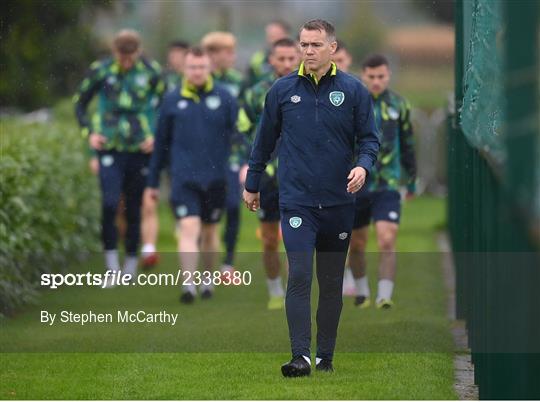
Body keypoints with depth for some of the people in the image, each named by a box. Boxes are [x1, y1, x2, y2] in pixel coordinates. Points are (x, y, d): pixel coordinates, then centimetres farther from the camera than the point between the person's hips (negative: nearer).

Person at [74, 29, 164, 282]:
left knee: (134, 208, 7)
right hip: (109, 148, -1)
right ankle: (110, 254, -3)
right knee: (109, 203, -16)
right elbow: (80, 102, 10)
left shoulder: (151, 72, -2)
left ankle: (131, 260, 20)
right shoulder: (101, 71, -3)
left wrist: (157, 136, -4)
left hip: (140, 149, 1)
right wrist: (89, 132, -2)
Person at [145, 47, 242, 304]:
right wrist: (153, 182, 13)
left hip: (215, 178, 1)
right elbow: (161, 142, 11)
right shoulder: (172, 101, 5)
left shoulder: (224, 98, 3)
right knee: (189, 229, -15)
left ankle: (208, 281, 28)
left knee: (209, 233, 13)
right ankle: (188, 284, -18)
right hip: (183, 178, -1)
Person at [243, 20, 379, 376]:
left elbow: (369, 138, 4)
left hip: (339, 202, 1)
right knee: (299, 276, -15)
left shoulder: (353, 90, 1)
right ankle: (301, 356, -20)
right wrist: (252, 185, 20)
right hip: (297, 200, -1)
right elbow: (265, 140, 14)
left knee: (332, 282, 9)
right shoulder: (283, 90, 3)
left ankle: (326, 356, 19)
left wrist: (363, 166, -17)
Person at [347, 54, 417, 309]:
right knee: (357, 243, 12)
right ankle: (361, 291, 33)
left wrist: (411, 179, 20)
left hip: (388, 185, 0)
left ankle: (385, 296, -14)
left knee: (387, 241, -15)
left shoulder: (398, 105, 5)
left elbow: (407, 144, 16)